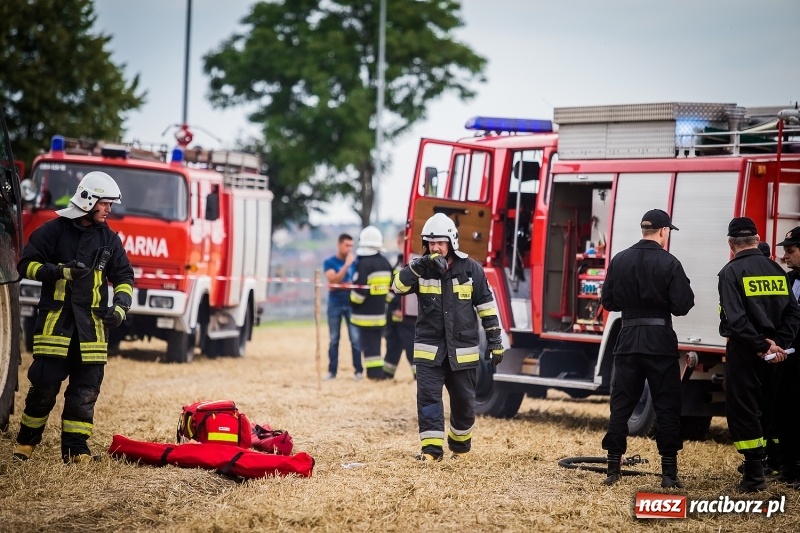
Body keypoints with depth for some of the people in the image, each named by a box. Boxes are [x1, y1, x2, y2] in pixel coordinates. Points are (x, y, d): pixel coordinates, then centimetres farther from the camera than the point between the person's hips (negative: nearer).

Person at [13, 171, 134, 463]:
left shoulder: (108, 238, 11)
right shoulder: (54, 230, 0)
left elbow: (124, 276, 15)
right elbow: (27, 264, -2)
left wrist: (120, 306, -3)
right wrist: (61, 271, -17)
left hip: (91, 322, 4)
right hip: (56, 318, -3)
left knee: (86, 389, 0)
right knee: (44, 384, -4)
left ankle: (75, 448, 6)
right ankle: (26, 441, 12)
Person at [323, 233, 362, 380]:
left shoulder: (355, 262, 5)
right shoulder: (329, 262, 0)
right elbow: (333, 280, -14)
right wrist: (346, 265, -20)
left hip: (351, 304, 1)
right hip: (335, 304, -1)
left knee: (355, 338, -5)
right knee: (334, 339, 3)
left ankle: (359, 370, -3)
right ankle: (332, 371, 7)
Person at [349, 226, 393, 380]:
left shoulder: (364, 264, -15)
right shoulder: (385, 263, 11)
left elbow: (359, 289, -18)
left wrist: (353, 302, -1)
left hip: (366, 314, -7)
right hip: (380, 312, 8)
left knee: (369, 345, -6)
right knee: (375, 344, 15)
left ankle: (374, 374, -8)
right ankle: (378, 373, 16)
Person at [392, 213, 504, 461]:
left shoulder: (471, 269, -1)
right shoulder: (421, 269, 1)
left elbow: (486, 306, 3)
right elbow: (398, 286, -16)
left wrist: (495, 341, 2)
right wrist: (419, 266, -29)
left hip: (463, 349, 0)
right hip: (429, 348, 0)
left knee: (464, 401, 9)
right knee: (428, 396, -10)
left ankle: (460, 445, 29)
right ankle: (431, 448, -7)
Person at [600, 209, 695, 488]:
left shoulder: (619, 261, 2)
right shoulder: (669, 263, -10)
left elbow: (607, 301, 7)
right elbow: (682, 306, -12)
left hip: (628, 340, 3)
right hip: (661, 342, -3)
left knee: (620, 405, 9)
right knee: (667, 407, 4)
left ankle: (613, 468, 9)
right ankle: (669, 472, 3)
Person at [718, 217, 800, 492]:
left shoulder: (731, 272, -9)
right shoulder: (776, 270, 8)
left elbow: (735, 318, -20)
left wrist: (761, 346, -17)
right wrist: (777, 343, -5)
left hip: (744, 351, -6)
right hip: (771, 351, 6)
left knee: (742, 410, -2)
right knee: (764, 408, 16)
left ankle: (754, 475, -6)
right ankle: (757, 465, 20)